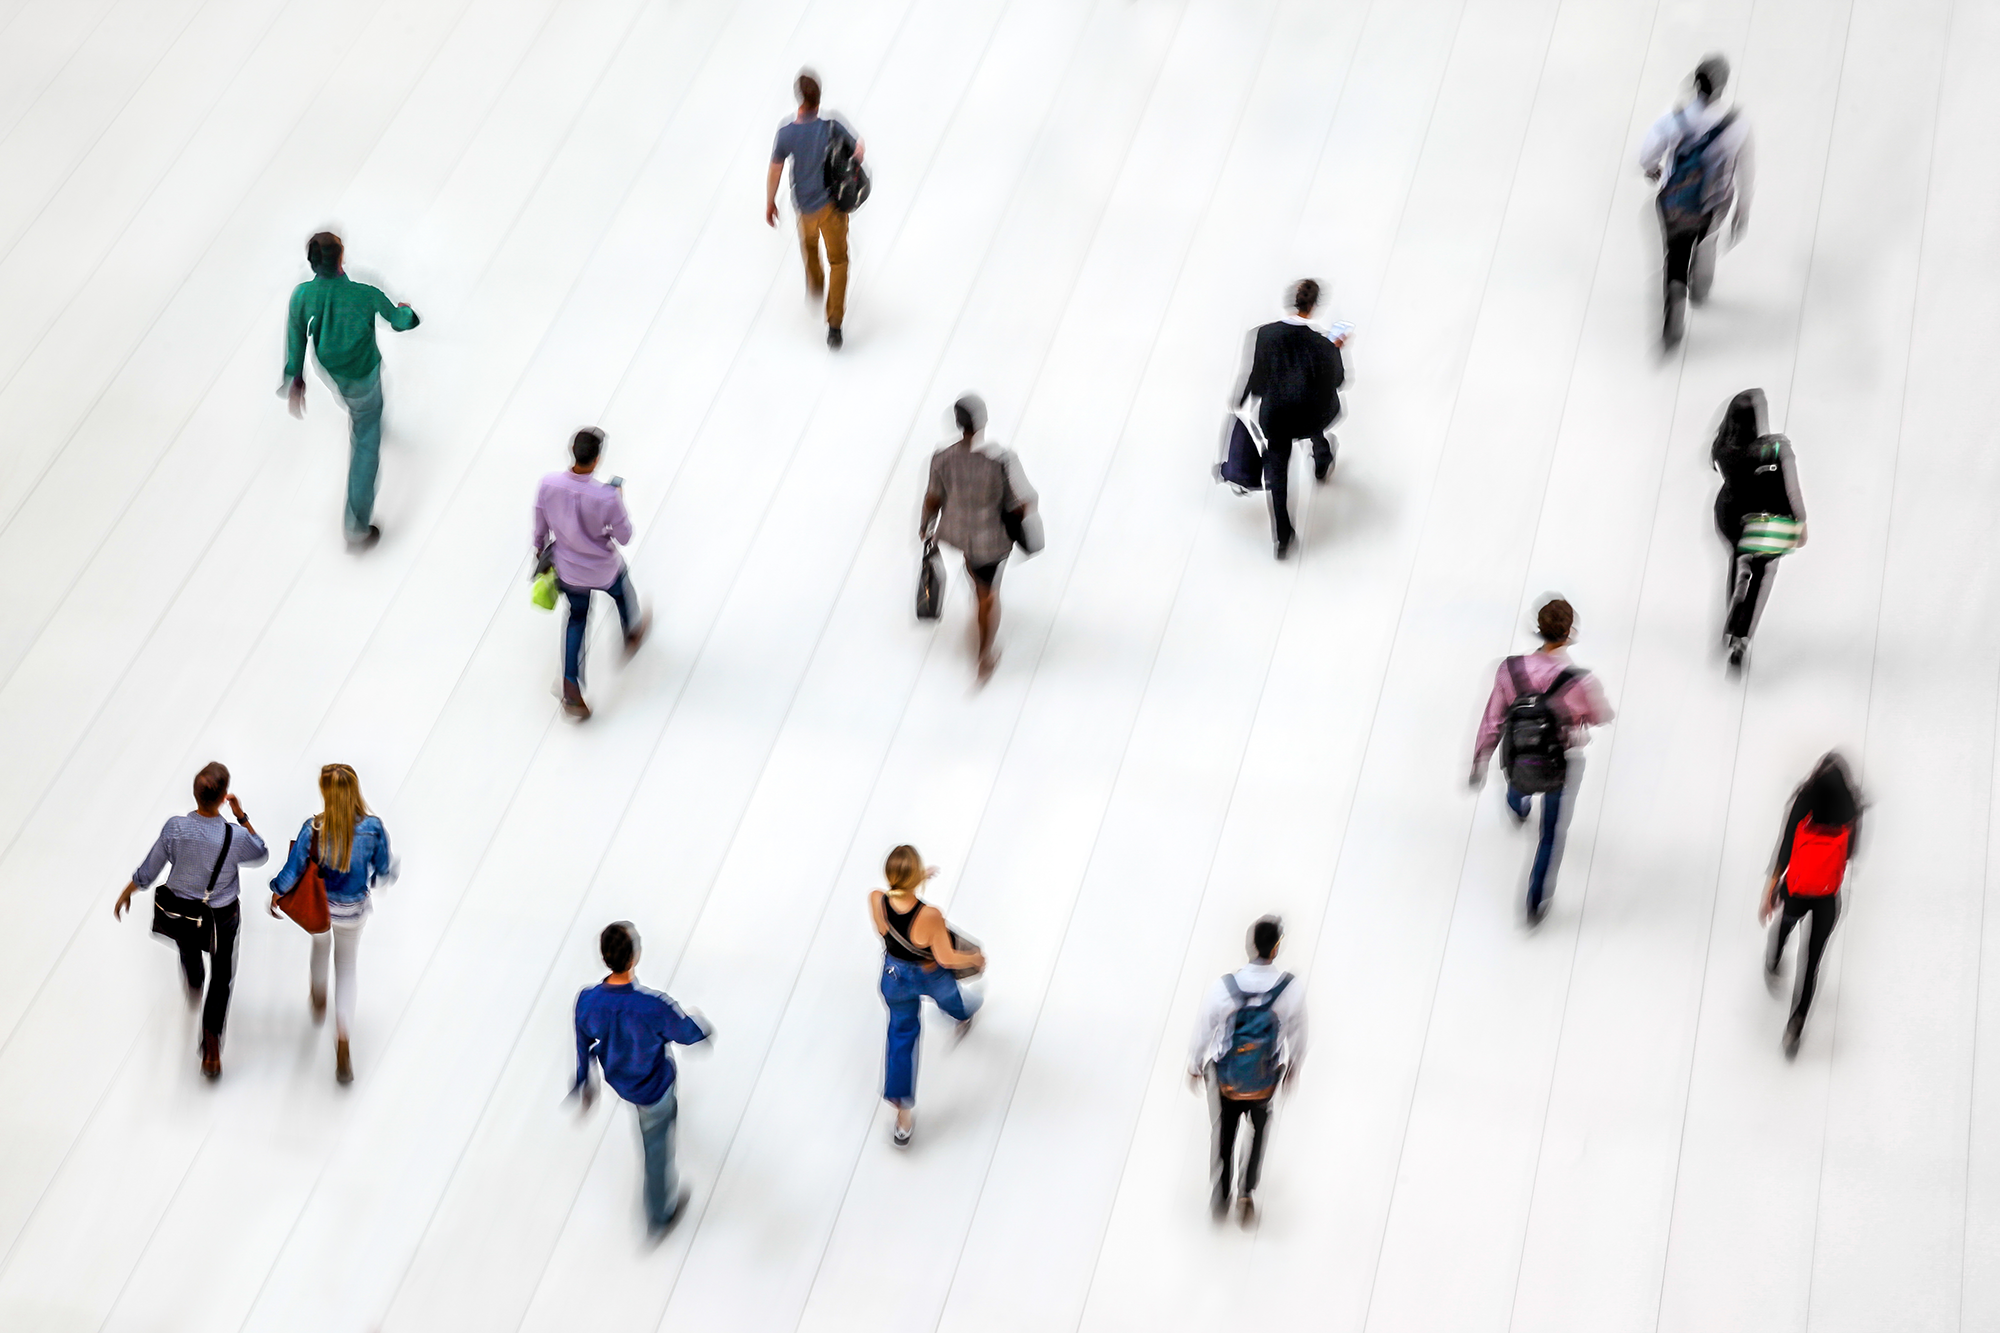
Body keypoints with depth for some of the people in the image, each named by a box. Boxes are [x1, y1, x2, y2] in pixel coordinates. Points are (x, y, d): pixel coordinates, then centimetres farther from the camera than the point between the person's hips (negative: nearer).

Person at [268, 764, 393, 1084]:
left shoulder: (312, 829, -26)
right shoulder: (372, 828, -24)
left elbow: (293, 869, -15)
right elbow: (383, 871, -11)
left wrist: (277, 893, 5)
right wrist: (390, 872, 14)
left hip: (318, 905, 0)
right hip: (353, 909, 0)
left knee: (320, 947, 33)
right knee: (346, 970, 18)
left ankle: (319, 1003, 60)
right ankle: (342, 1042, 4)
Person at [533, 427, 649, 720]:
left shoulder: (548, 484, -24)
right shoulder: (607, 497, -35)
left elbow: (540, 528, -7)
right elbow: (625, 537, -18)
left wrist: (540, 552, 14)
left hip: (568, 572, 3)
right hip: (605, 571, -3)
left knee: (576, 619, 26)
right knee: (623, 595, 32)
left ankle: (571, 691, 23)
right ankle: (633, 634, 64)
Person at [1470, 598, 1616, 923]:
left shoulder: (1510, 670, -27)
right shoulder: (1581, 682, -34)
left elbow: (1492, 721, -14)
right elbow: (1602, 717, -12)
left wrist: (1479, 762, 1)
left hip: (1518, 765, 3)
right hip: (1562, 770, -3)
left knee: (1518, 787, 40)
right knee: (1553, 835, 23)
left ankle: (1518, 811, 75)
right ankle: (1535, 903, 34)